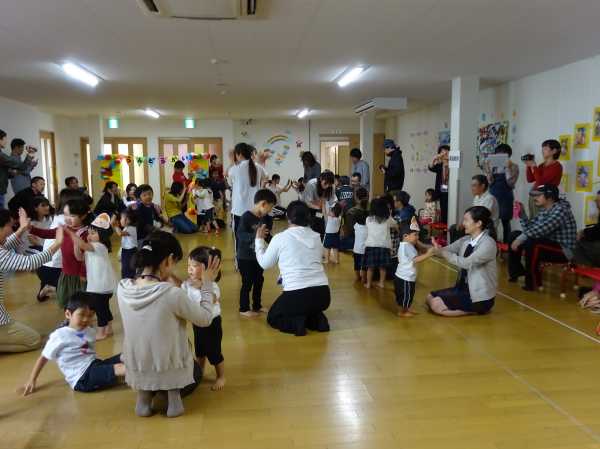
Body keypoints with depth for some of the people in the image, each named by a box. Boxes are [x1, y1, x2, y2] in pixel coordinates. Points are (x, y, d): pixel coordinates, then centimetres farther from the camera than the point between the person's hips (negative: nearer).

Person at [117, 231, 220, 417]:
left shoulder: (122, 288, -12)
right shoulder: (172, 294, -28)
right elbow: (205, 319, -12)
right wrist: (207, 284, -3)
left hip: (136, 370, 4)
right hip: (169, 368, -4)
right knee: (193, 376, 32)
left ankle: (144, 393, 18)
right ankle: (173, 391, 8)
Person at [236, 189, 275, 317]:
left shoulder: (265, 218, 4)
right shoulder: (246, 217, -20)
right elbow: (240, 235, -30)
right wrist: (255, 235, -42)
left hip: (258, 256, 8)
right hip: (245, 257, -8)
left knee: (259, 281, 16)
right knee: (247, 283, 0)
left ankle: (257, 306, 31)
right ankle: (244, 309, 15)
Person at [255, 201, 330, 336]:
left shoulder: (280, 238, -2)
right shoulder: (316, 237, 9)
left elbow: (264, 263, 9)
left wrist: (259, 240, 22)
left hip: (297, 294, -4)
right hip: (323, 294, 5)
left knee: (273, 317, 23)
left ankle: (296, 323, -5)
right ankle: (317, 319, 6)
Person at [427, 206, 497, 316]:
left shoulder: (488, 243, -21)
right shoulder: (465, 240, 4)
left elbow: (467, 263, -32)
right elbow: (446, 251, -1)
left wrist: (442, 252, -31)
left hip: (480, 296, -8)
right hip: (464, 287, 8)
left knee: (436, 304, -16)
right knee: (430, 297, 6)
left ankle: (475, 309, -1)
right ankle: (468, 307, 11)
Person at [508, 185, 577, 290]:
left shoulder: (560, 210, -19)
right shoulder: (544, 211, 8)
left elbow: (541, 230, -31)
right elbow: (530, 228, 7)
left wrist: (520, 239, -27)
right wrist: (522, 214, -7)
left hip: (564, 250, -9)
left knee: (531, 243, -34)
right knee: (515, 235, 6)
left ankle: (532, 280, -18)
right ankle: (516, 271, 11)